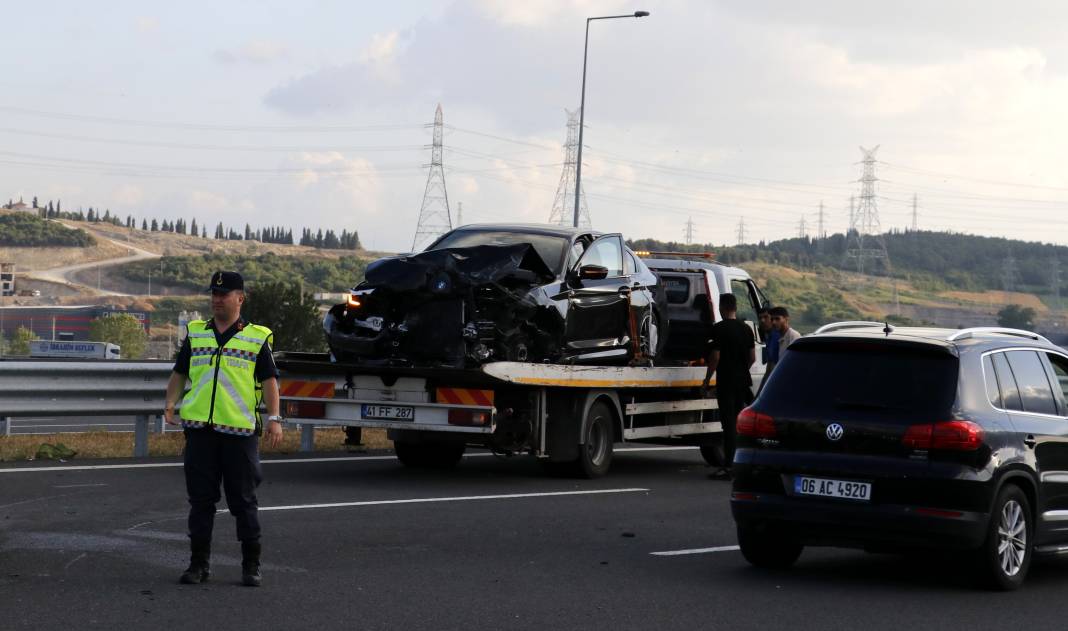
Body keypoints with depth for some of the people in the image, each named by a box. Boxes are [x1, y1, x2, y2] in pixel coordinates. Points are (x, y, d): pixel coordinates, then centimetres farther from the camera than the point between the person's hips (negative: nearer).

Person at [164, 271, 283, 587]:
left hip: (240, 430, -2)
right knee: (201, 498, 6)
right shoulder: (195, 333, 12)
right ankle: (199, 562, 14)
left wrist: (274, 418, -10)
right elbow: (179, 373, 17)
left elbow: (269, 381, 1)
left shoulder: (257, 337, 4)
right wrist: (171, 404, 0)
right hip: (199, 429, 3)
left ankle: (251, 565, 11)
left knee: (243, 499, 2)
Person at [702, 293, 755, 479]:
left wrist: (707, 379, -4)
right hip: (743, 380, 6)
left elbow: (715, 357, -14)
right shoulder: (746, 328, 9)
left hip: (726, 382, -6)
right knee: (739, 421, 15)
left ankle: (728, 465, -9)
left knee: (728, 422, -7)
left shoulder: (718, 328, -11)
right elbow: (752, 357, 11)